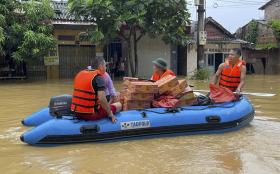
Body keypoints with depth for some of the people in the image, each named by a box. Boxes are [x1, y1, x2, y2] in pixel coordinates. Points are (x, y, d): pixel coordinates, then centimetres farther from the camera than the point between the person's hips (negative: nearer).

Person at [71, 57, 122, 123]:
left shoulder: (80, 74, 9)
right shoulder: (98, 78, -15)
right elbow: (102, 99, -26)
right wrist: (110, 114, -13)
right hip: (91, 114, -8)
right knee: (119, 105, 6)